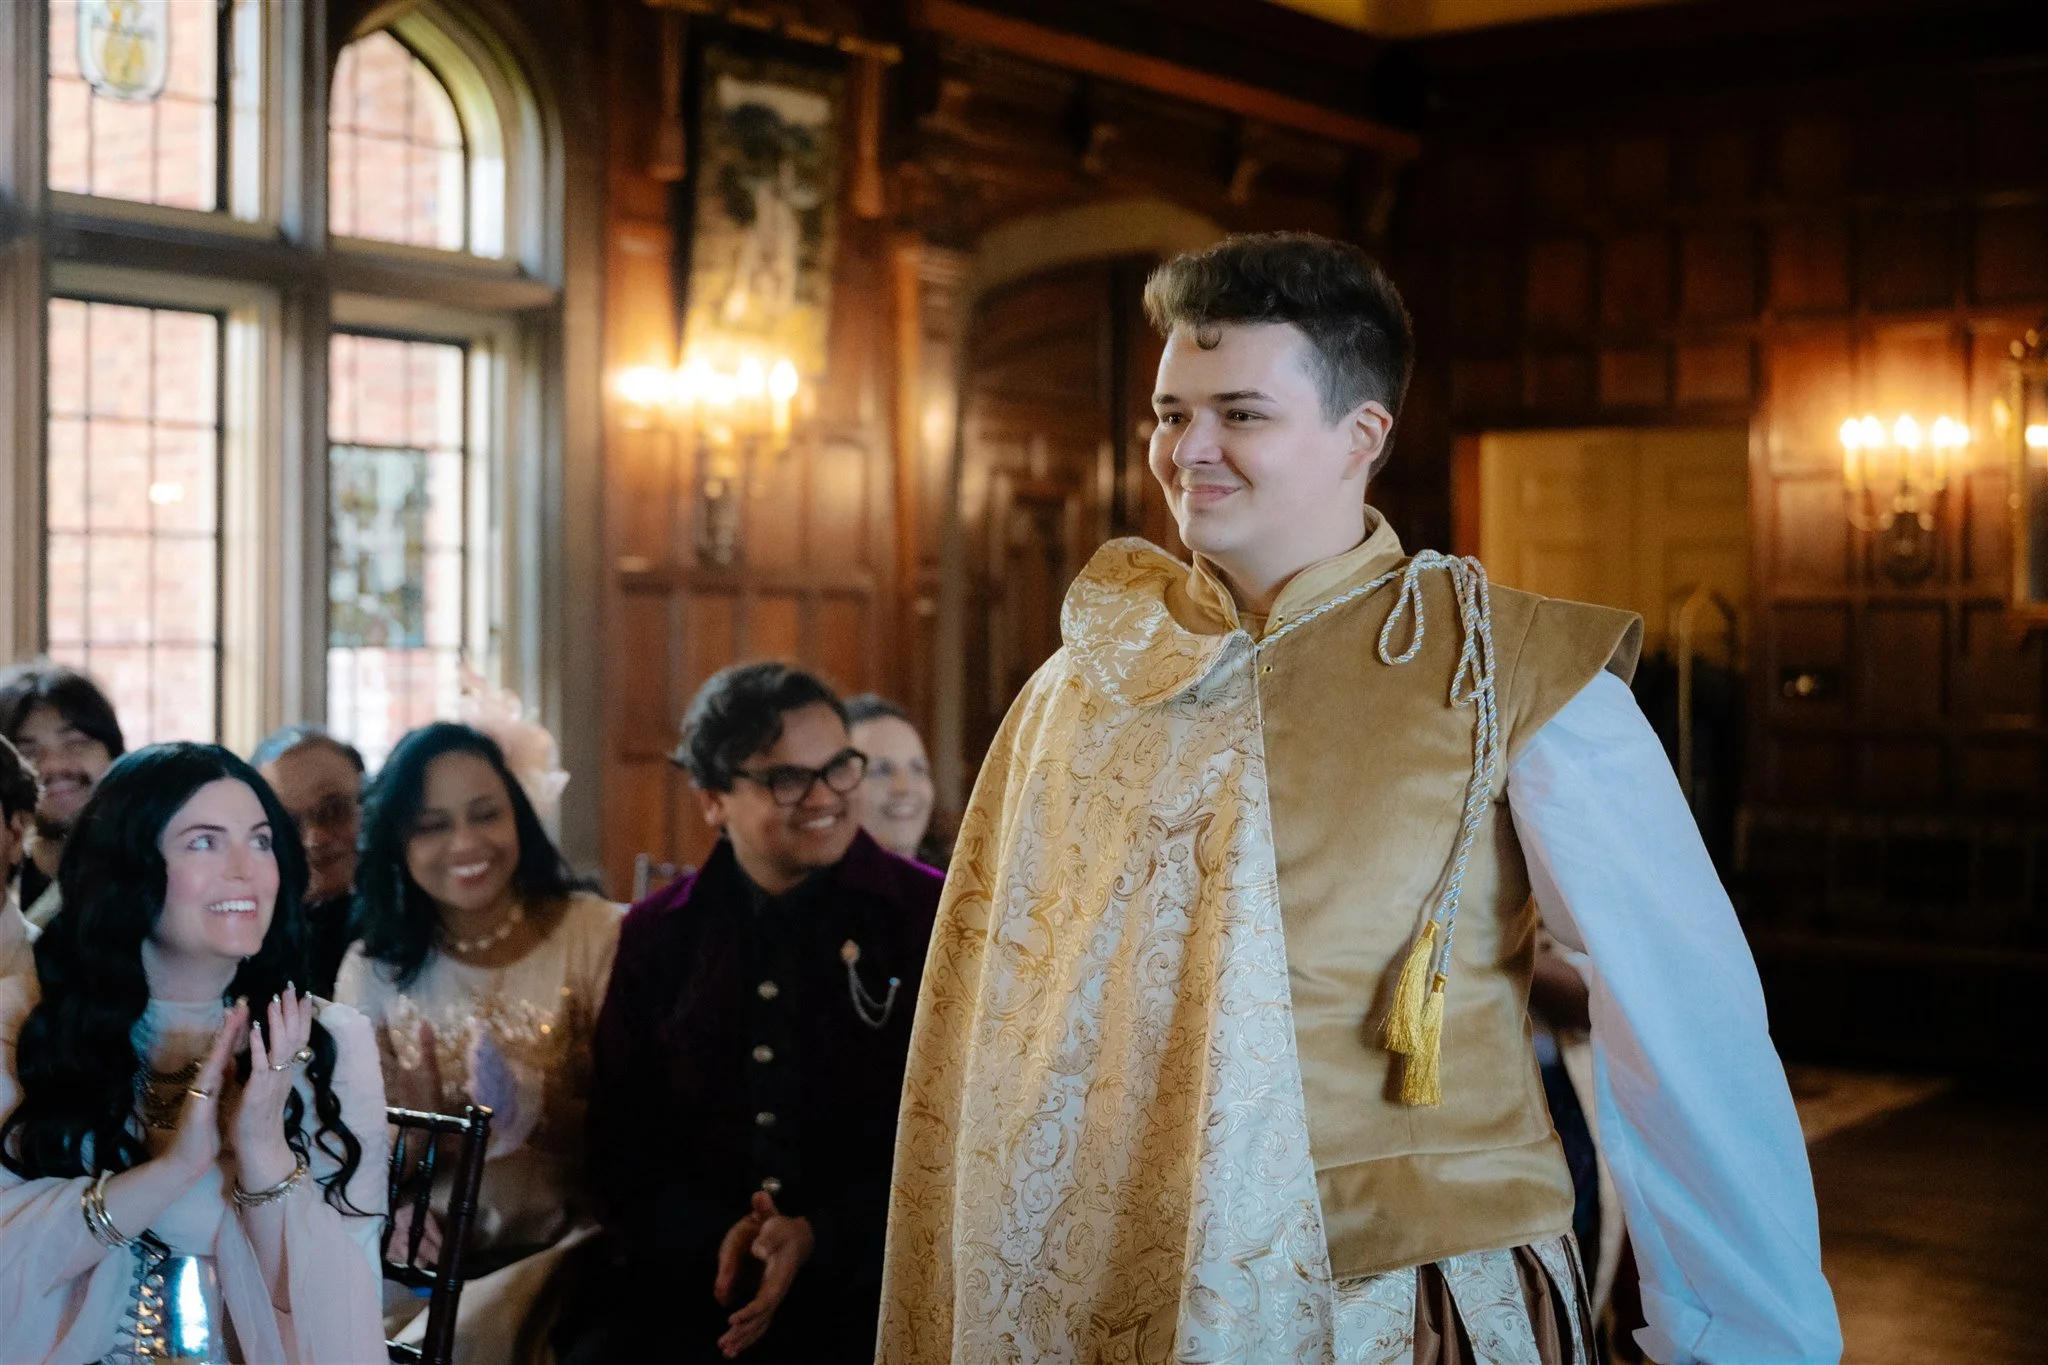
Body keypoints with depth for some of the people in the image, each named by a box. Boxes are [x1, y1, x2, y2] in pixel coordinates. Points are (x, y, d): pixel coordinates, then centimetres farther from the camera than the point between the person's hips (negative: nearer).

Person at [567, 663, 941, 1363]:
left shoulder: (932, 918, 1)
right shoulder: (655, 937, 10)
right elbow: (622, 1142, 11)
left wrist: (821, 1240, -15)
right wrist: (714, 1237, -9)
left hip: (873, 1282, -2)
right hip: (688, 1286, 2)